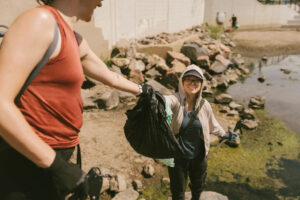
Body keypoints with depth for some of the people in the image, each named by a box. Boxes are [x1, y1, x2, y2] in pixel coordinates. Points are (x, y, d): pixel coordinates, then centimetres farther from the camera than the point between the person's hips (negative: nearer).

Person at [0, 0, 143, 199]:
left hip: (55, 156, 8)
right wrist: (54, 164, -22)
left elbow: (110, 77, 26)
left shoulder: (76, 41, 11)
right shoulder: (40, 20, -16)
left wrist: (141, 90, 40)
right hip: (28, 162, -8)